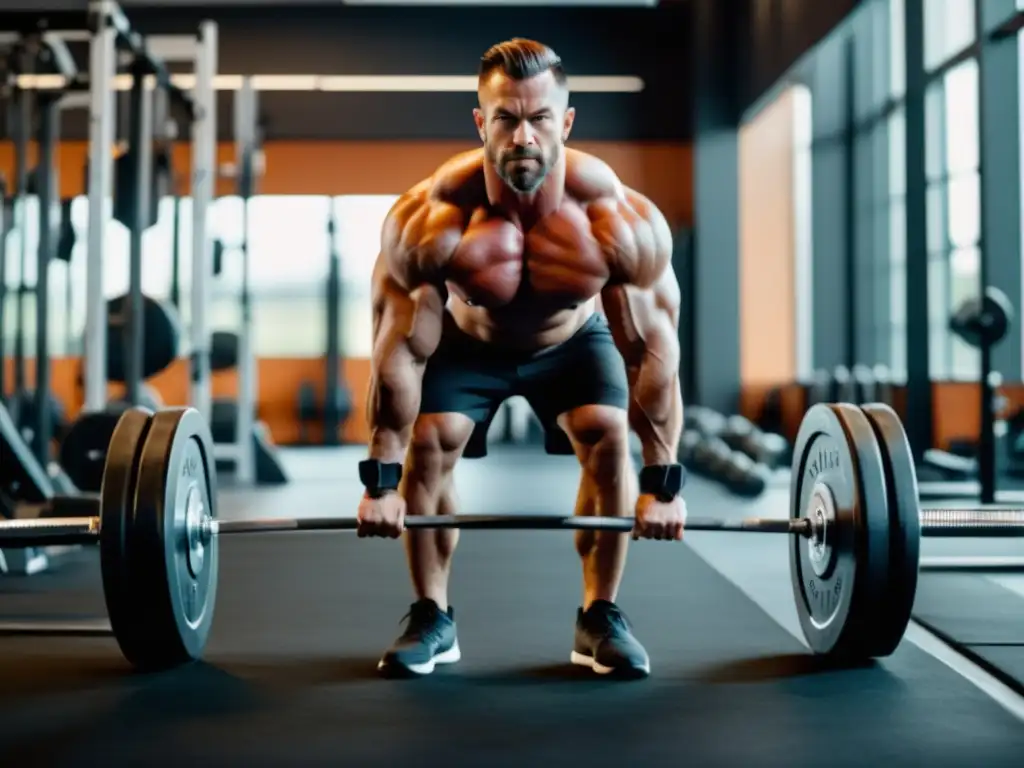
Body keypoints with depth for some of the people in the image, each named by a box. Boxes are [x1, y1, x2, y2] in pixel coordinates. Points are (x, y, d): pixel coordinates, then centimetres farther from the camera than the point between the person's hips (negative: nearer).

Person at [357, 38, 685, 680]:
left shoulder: (621, 220, -36)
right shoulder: (430, 221, -37)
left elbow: (653, 352, -25)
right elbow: (401, 351, -27)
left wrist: (663, 483, -22)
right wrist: (380, 481, -22)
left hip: (572, 340, 0)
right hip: (467, 342, 0)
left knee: (608, 437, -20)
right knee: (427, 442, -17)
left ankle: (601, 617, -2)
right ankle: (433, 618, 2)